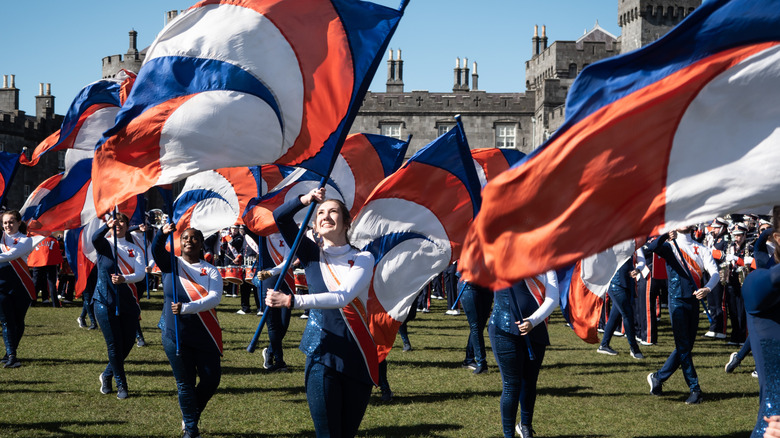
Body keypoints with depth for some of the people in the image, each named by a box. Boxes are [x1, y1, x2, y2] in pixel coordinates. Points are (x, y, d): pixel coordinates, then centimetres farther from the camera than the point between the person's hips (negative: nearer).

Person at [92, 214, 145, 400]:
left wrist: (124, 278, -28)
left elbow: (140, 273, -7)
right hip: (105, 302, -3)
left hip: (128, 302, 3)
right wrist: (106, 226, -42)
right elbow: (95, 239, -22)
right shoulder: (105, 244, 3)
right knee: (114, 345, -4)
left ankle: (107, 375, 30)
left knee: (128, 344, 6)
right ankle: (121, 385, 9)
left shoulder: (135, 250, 9)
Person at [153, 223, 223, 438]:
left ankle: (191, 415, 27)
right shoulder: (171, 264, 3)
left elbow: (215, 298, -14)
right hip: (175, 336, -1)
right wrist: (162, 233, -39)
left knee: (211, 380, 2)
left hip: (205, 337, 1)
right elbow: (156, 250, -17)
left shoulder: (210, 271, 1)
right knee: (185, 383, 3)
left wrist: (186, 307, -29)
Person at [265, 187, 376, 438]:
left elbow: (342, 297, -17)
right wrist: (304, 200, -21)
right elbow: (280, 217, -2)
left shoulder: (363, 259, 0)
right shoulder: (312, 254, 8)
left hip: (357, 359, 0)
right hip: (321, 355, 0)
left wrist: (291, 301, -26)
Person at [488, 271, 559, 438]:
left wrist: (533, 321, -21)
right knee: (512, 385, -3)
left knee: (530, 383, 15)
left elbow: (552, 300, -7)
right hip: (505, 330, -3)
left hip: (535, 332, 3)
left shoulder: (547, 269, 4)